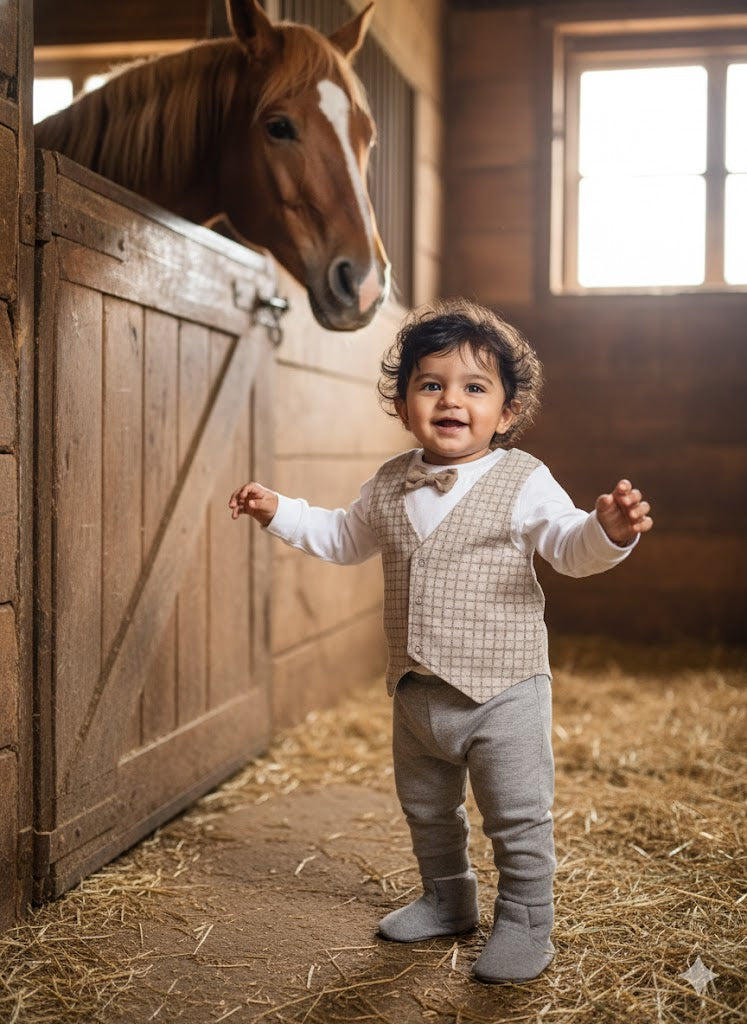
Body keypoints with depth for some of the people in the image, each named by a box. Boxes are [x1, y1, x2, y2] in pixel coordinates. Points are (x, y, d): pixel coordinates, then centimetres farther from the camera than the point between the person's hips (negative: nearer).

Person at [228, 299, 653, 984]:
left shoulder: (523, 482, -11)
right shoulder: (391, 485, 5)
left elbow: (571, 548, -19)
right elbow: (342, 538, 20)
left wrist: (608, 529, -40)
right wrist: (279, 512, 13)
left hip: (502, 690, -6)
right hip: (417, 691, 6)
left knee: (518, 818, 4)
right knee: (426, 809, 22)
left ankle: (524, 926, 23)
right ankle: (447, 901, 43)